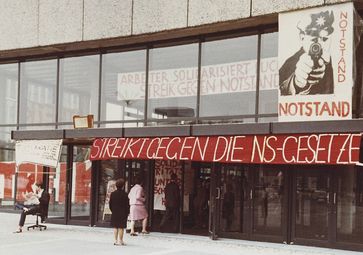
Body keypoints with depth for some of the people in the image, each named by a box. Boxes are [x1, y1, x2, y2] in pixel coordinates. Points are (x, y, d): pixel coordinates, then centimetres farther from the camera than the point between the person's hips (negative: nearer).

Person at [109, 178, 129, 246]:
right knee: (121, 227, 0)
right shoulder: (124, 194, -9)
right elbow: (127, 205, -7)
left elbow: (110, 204, 6)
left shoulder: (112, 194, 2)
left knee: (115, 227, 10)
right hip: (122, 214, -4)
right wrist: (127, 213, 2)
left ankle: (116, 240, 12)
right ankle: (120, 241, 2)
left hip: (114, 213, 4)